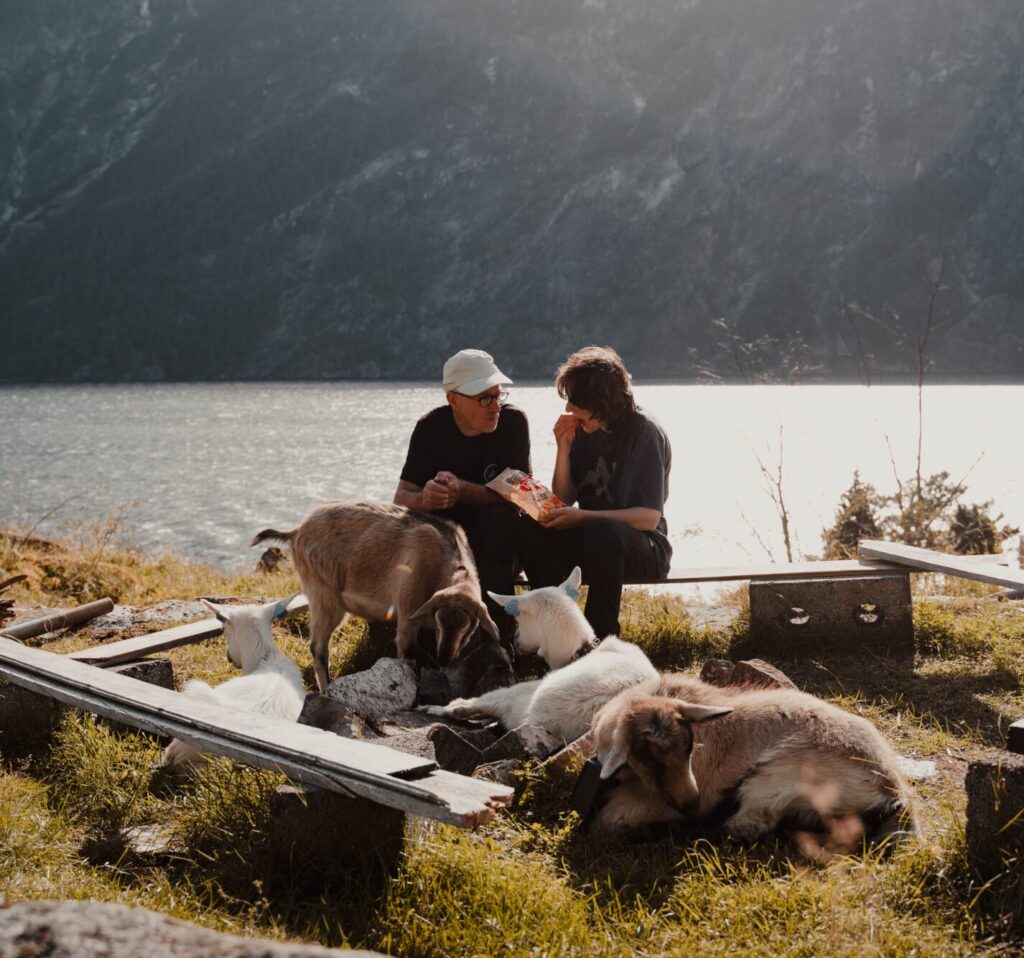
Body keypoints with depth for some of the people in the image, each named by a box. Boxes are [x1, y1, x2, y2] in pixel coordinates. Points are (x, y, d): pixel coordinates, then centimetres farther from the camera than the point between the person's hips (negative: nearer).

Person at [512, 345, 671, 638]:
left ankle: (601, 635, -26)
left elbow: (649, 517, -18)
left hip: (642, 545, -5)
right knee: (527, 527, -20)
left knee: (601, 531, -38)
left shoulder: (644, 432, -12)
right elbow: (565, 499, 7)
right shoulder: (584, 430, 4)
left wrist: (582, 517, -26)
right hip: (592, 538, 5)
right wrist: (563, 449, -8)